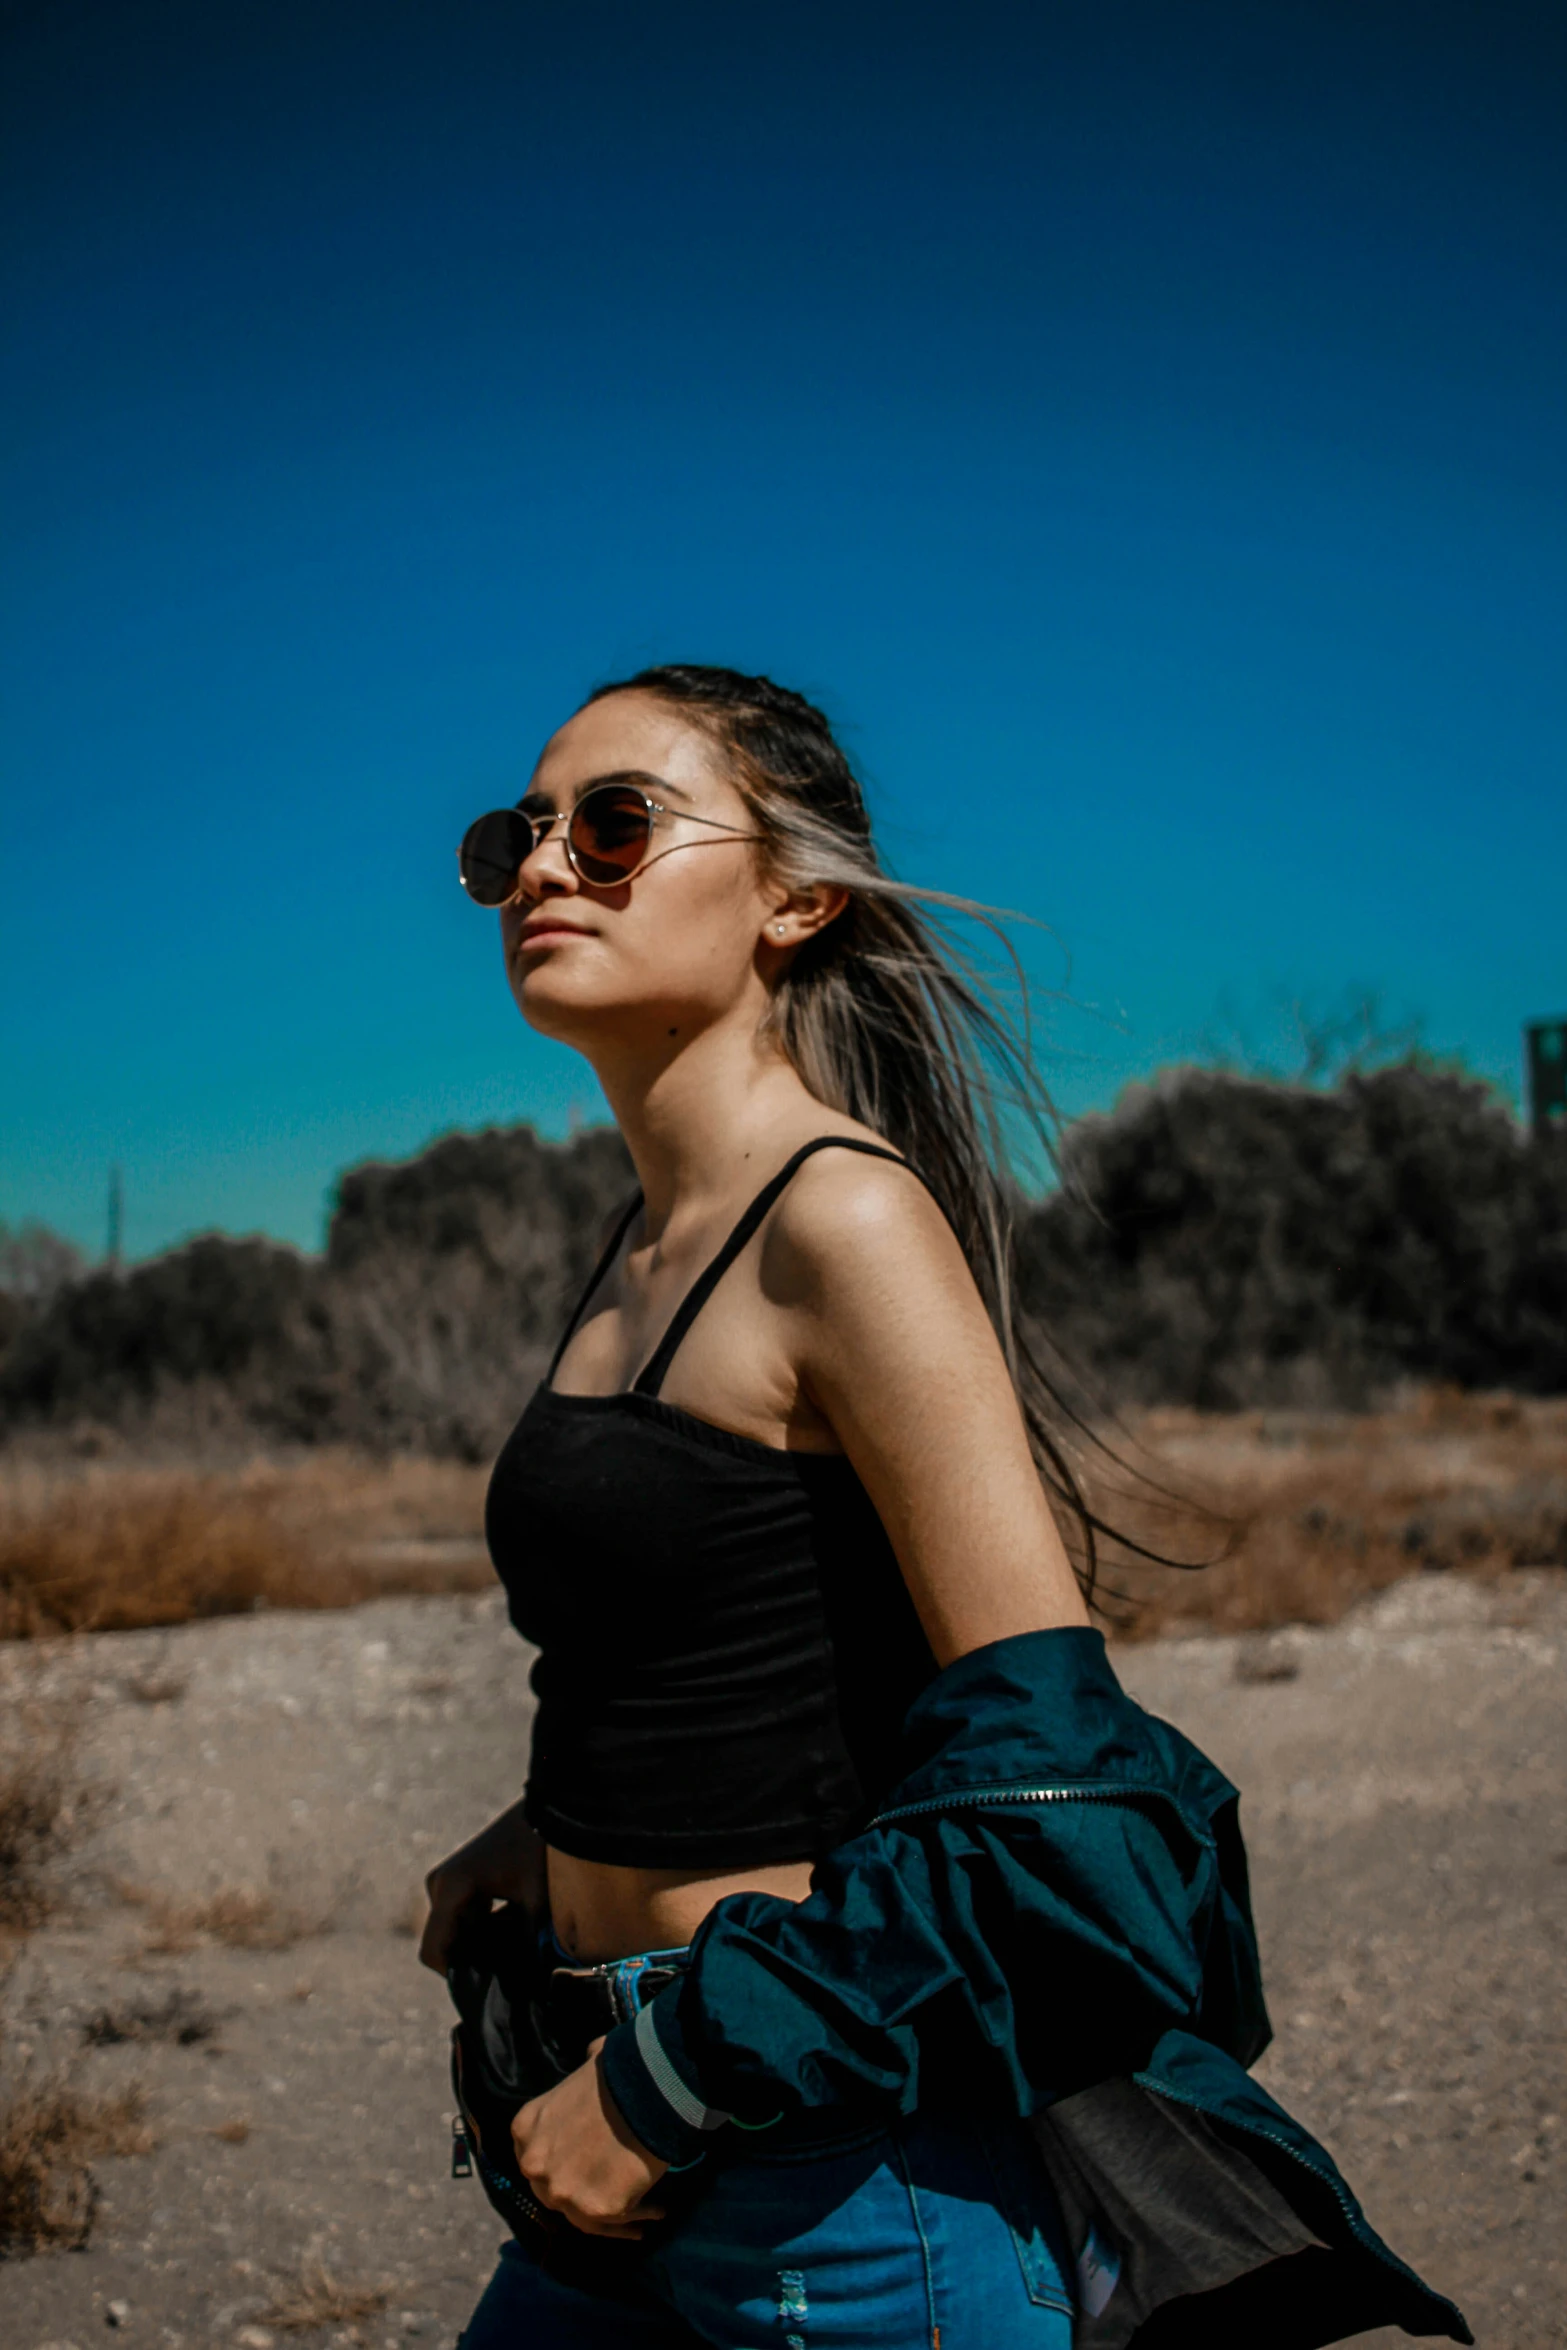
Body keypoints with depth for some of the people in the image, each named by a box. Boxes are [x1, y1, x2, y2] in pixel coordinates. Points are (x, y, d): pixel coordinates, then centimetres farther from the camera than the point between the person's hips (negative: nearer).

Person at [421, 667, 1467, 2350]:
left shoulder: (846, 1221, -18)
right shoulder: (650, 1249, 8)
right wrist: (558, 1835, 7)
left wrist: (671, 2089, -17)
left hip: (837, 2165, -8)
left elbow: (1043, 1779, -22)